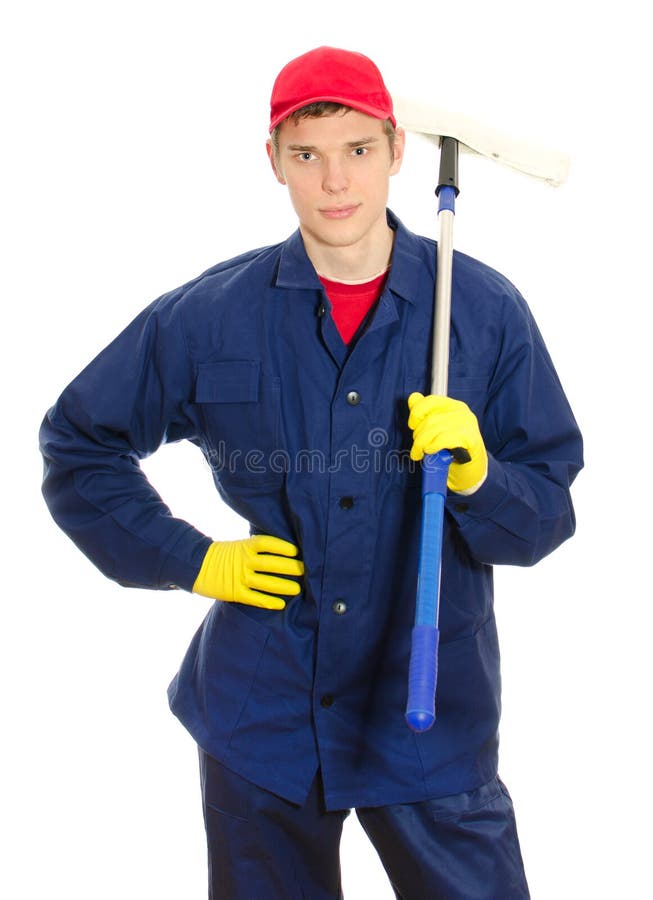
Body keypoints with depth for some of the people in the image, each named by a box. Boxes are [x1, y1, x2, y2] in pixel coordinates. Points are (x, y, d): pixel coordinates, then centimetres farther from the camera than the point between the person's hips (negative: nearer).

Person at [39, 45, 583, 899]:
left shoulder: (486, 309, -6)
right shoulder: (210, 317, -5)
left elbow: (546, 517, -2)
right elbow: (78, 442, 6)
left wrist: (477, 477, -23)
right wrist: (189, 558, -3)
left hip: (435, 716, 0)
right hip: (261, 721, 1)